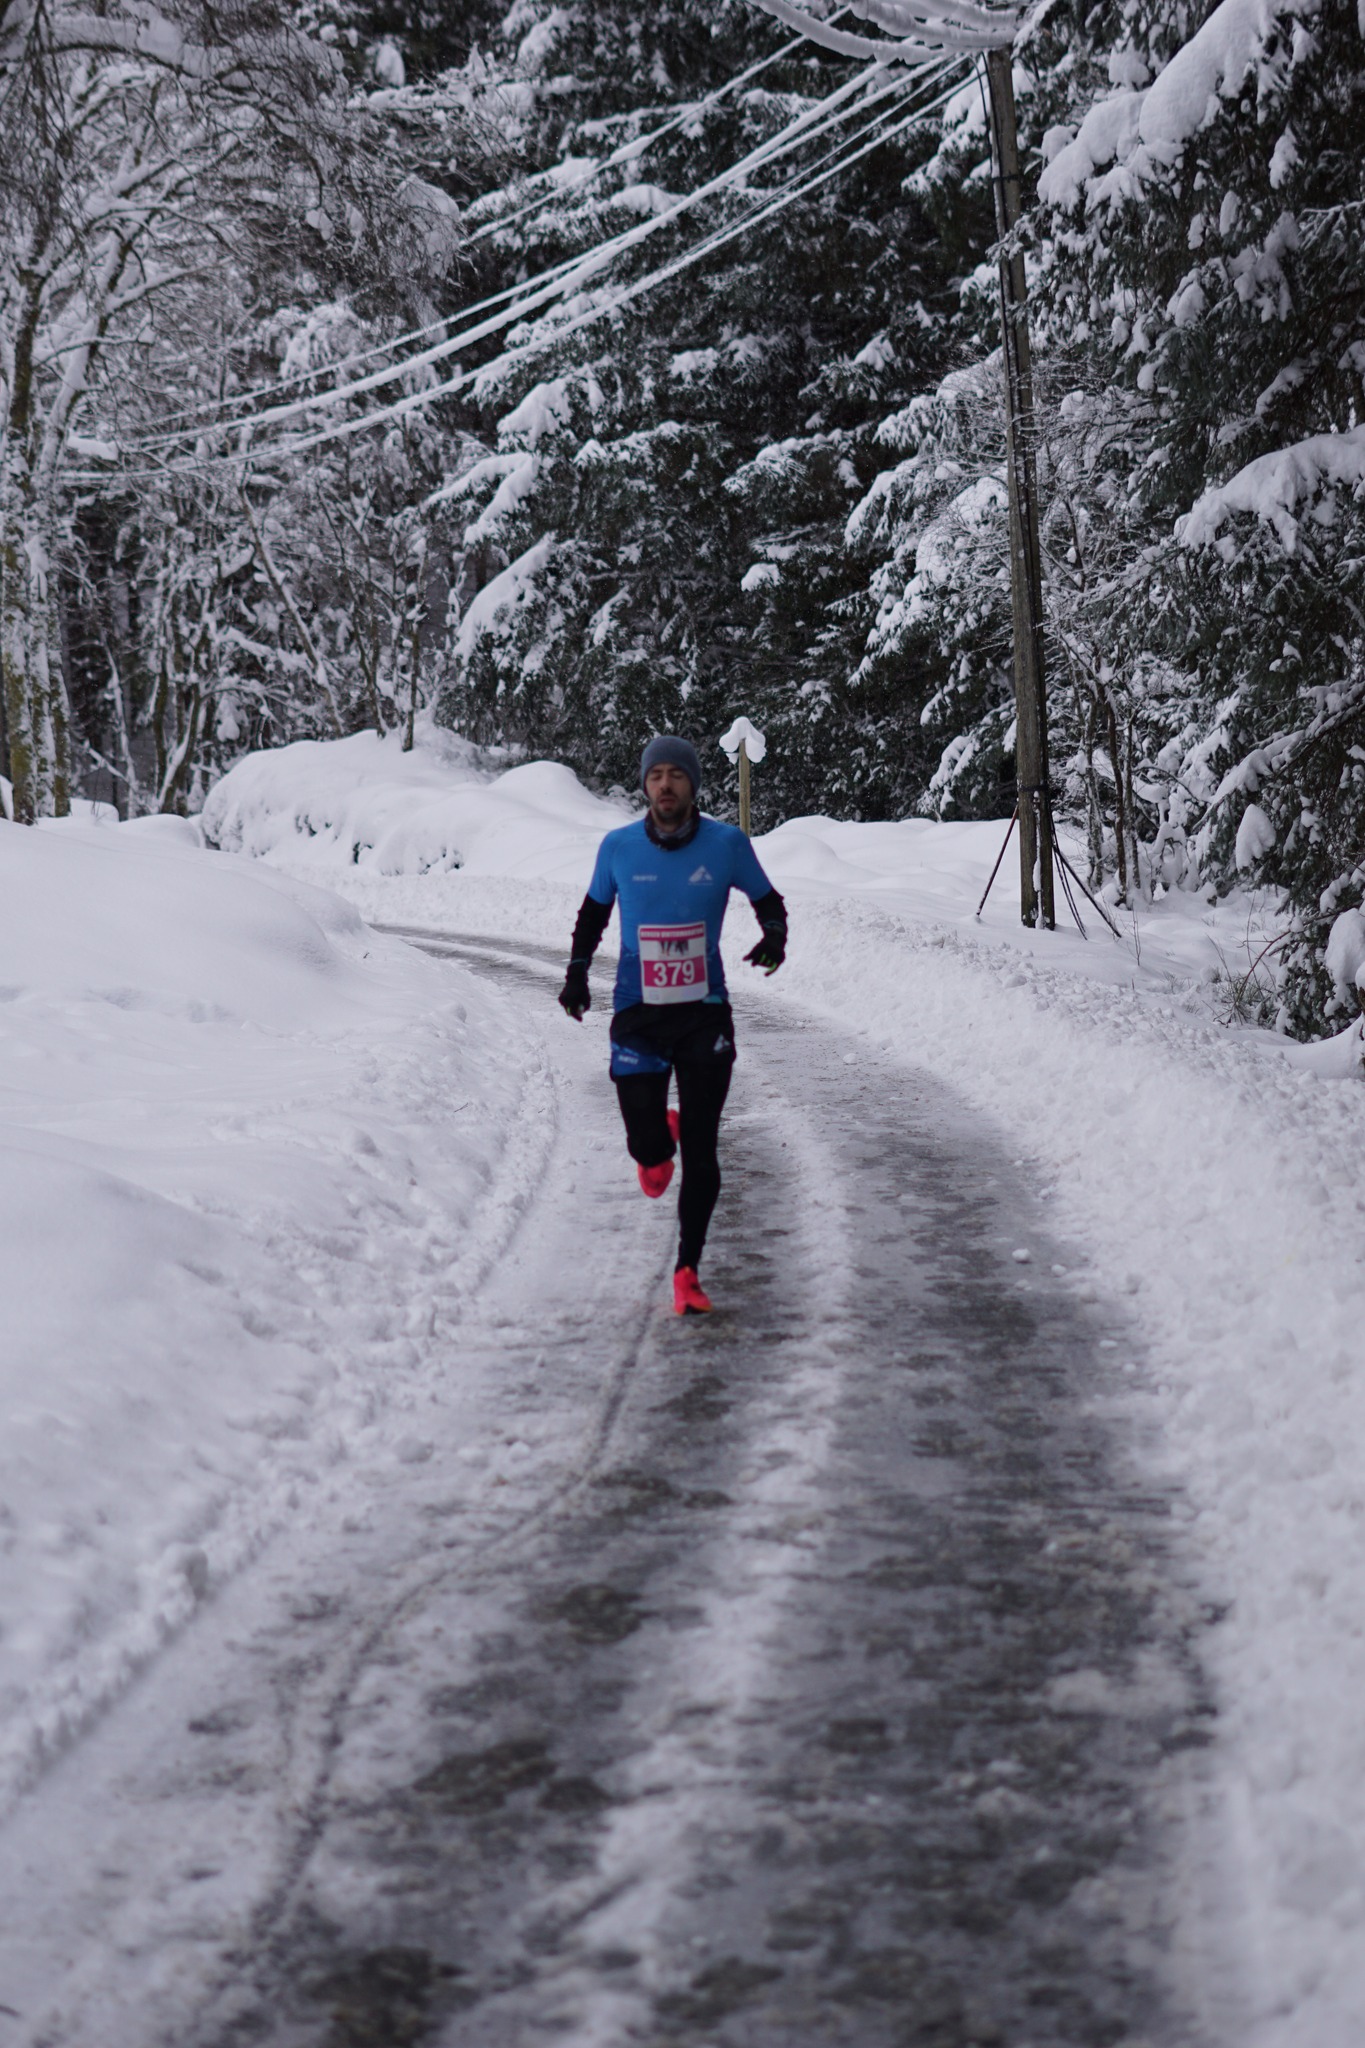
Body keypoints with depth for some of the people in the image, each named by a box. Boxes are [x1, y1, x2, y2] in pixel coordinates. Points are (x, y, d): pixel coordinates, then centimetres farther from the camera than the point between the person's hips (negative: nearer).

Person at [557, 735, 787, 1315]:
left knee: (700, 1153, -2)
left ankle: (688, 1272, 10)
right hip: (638, 1015, 0)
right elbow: (593, 912, 15)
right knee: (647, 1147, -5)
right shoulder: (618, 848, -2)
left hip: (705, 1013, 0)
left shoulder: (727, 844, -4)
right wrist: (577, 974, 4)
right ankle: (659, 1144, 34)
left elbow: (767, 900, 10)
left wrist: (775, 936, -11)